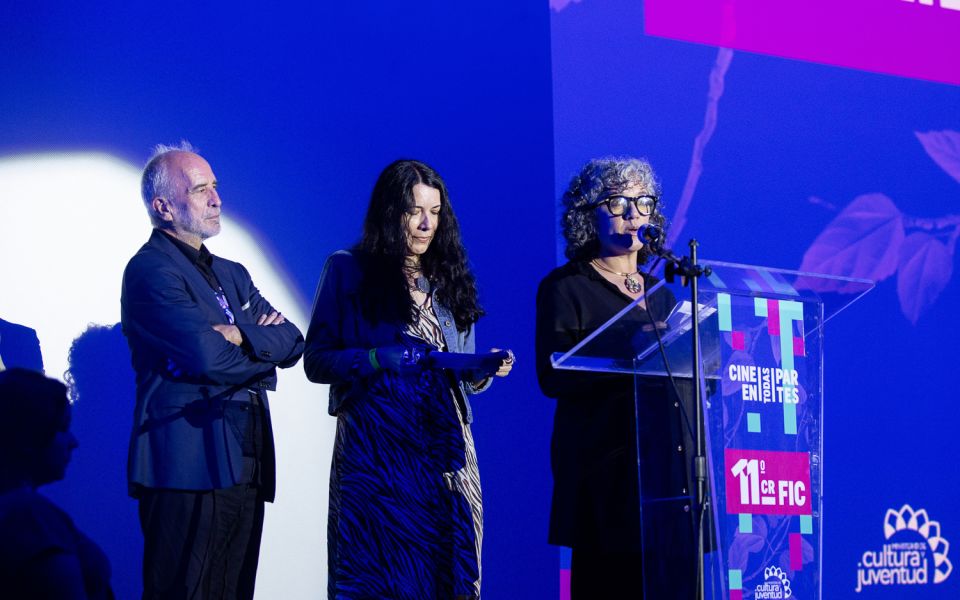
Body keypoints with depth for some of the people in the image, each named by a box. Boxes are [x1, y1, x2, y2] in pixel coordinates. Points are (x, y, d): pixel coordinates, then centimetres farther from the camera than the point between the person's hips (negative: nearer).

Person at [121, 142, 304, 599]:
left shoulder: (232, 274, 20)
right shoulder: (151, 270, -7)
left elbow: (292, 342, 10)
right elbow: (208, 356, -19)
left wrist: (242, 335, -9)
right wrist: (261, 345, 0)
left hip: (244, 467, 8)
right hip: (189, 468, -8)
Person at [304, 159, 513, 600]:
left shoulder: (448, 278, 16)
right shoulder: (347, 270, 3)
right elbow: (316, 361, -3)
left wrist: (485, 369, -4)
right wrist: (378, 359, -18)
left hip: (444, 449, 4)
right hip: (375, 449, -4)